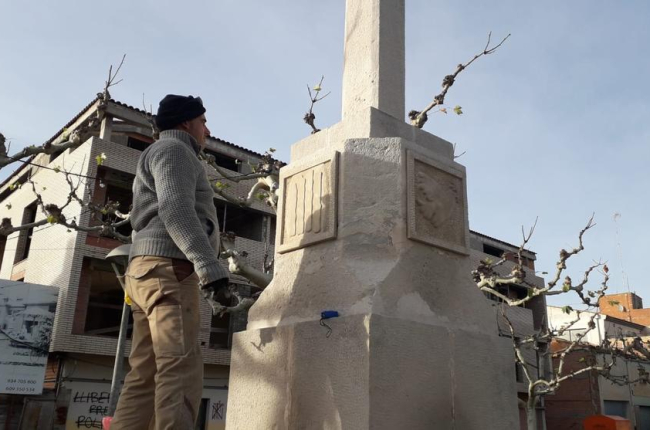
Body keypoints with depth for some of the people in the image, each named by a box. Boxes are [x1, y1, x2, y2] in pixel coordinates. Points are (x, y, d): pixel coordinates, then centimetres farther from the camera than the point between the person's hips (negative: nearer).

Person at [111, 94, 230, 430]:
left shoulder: (156, 161, 33)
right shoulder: (173, 150, 1)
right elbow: (176, 210, -17)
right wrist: (211, 269, -26)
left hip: (149, 271, 10)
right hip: (169, 269, -10)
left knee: (145, 376, 1)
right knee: (180, 372, -18)